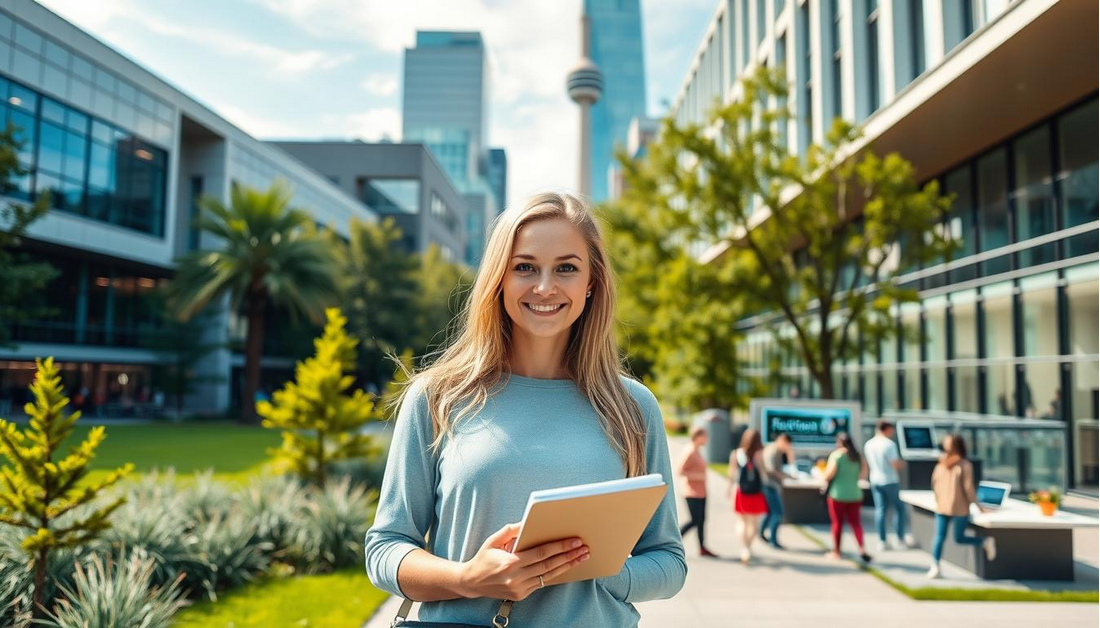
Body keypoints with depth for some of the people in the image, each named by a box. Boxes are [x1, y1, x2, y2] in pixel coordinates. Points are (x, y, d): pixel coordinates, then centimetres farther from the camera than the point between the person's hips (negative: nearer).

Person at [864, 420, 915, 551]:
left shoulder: (868, 444, 3)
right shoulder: (889, 444, -16)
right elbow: (895, 464, -18)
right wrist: (901, 463, 2)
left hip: (875, 480, 5)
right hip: (890, 480, -5)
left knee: (880, 509, 7)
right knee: (899, 507, 11)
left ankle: (882, 541, 7)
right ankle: (901, 537, 15)